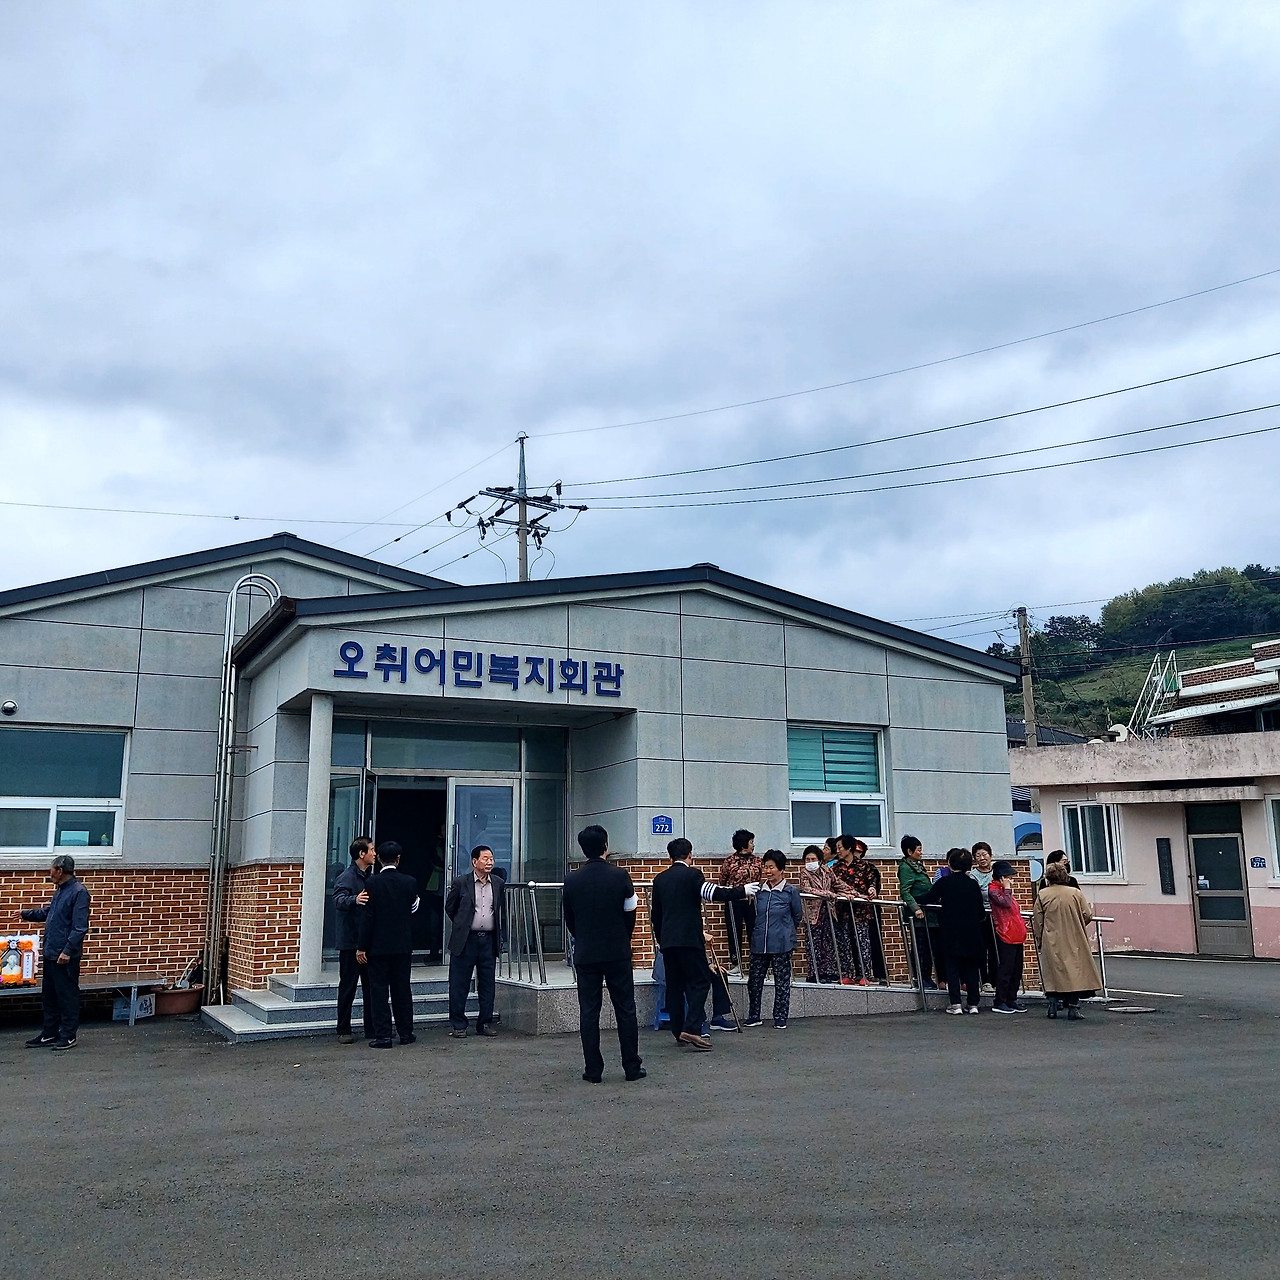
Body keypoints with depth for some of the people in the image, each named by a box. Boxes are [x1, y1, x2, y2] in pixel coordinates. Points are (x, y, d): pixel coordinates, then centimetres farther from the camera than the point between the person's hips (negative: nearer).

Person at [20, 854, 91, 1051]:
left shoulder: (79, 892, -18)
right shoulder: (60, 890, 12)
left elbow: (80, 927, -22)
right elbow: (48, 912, 30)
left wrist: (68, 951, -24)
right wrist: (26, 914, 35)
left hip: (65, 956, -10)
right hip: (50, 953, 10)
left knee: (67, 996, 1)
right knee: (49, 995, 16)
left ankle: (69, 1036, 10)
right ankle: (49, 1034, 27)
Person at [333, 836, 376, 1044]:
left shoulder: (370, 877, 11)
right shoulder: (346, 877, -10)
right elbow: (338, 900, -27)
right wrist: (354, 899, -45)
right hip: (351, 942, -7)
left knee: (371, 986, 9)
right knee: (348, 986, 2)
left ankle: (372, 1030, 16)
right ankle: (344, 1030, 11)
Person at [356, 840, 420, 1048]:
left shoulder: (373, 882, -10)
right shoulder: (410, 882, -3)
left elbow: (367, 916, -10)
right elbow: (413, 909, 5)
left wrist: (362, 947, -6)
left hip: (378, 945, -3)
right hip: (403, 945, 3)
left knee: (379, 990, 3)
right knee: (402, 988, 12)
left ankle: (383, 1035, 3)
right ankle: (405, 1033, 17)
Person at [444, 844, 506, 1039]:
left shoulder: (499, 883, 7)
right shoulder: (461, 883, -3)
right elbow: (450, 908, 8)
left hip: (489, 940, 3)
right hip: (465, 940, -3)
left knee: (488, 985, 8)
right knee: (459, 985, 2)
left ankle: (485, 1023, 19)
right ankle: (458, 1025, 12)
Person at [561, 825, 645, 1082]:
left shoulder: (572, 880, -4)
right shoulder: (620, 876, -9)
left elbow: (568, 919, 5)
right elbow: (630, 913, 1)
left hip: (585, 955, 1)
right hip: (617, 954, -1)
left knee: (588, 1012, 6)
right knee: (625, 1010, 7)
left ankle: (593, 1071, 8)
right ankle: (632, 1067, 11)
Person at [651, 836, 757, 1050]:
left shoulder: (660, 879, 12)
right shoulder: (693, 874, -5)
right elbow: (713, 893, -18)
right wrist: (742, 891, -10)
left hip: (667, 940, 6)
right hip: (690, 938, -6)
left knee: (674, 985, 11)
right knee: (699, 982, -2)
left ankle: (679, 1032, 14)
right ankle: (691, 1029, -15)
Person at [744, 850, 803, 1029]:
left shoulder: (791, 891, -5)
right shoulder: (759, 891, 5)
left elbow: (798, 916, 8)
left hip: (781, 943, -4)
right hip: (759, 943, 4)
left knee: (782, 981, 4)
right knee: (754, 980, 7)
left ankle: (781, 1018, 16)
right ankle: (754, 1016, 19)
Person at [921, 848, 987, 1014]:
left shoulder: (944, 882, -6)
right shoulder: (973, 884, 3)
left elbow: (925, 900, -4)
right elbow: (981, 912, 6)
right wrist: (980, 920, 27)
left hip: (951, 931, -3)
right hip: (971, 931, 3)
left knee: (952, 966, 3)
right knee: (971, 966, 9)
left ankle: (955, 1004, -1)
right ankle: (973, 1003, 10)